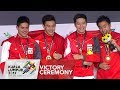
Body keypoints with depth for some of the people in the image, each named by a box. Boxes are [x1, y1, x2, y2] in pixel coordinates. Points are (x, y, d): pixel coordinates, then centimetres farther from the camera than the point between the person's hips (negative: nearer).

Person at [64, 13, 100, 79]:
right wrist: (83, 62, -12)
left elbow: (97, 57, -3)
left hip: (89, 75, 1)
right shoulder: (69, 39, -1)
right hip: (75, 75, -1)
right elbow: (68, 58, -6)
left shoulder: (93, 38, 2)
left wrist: (82, 57, -14)